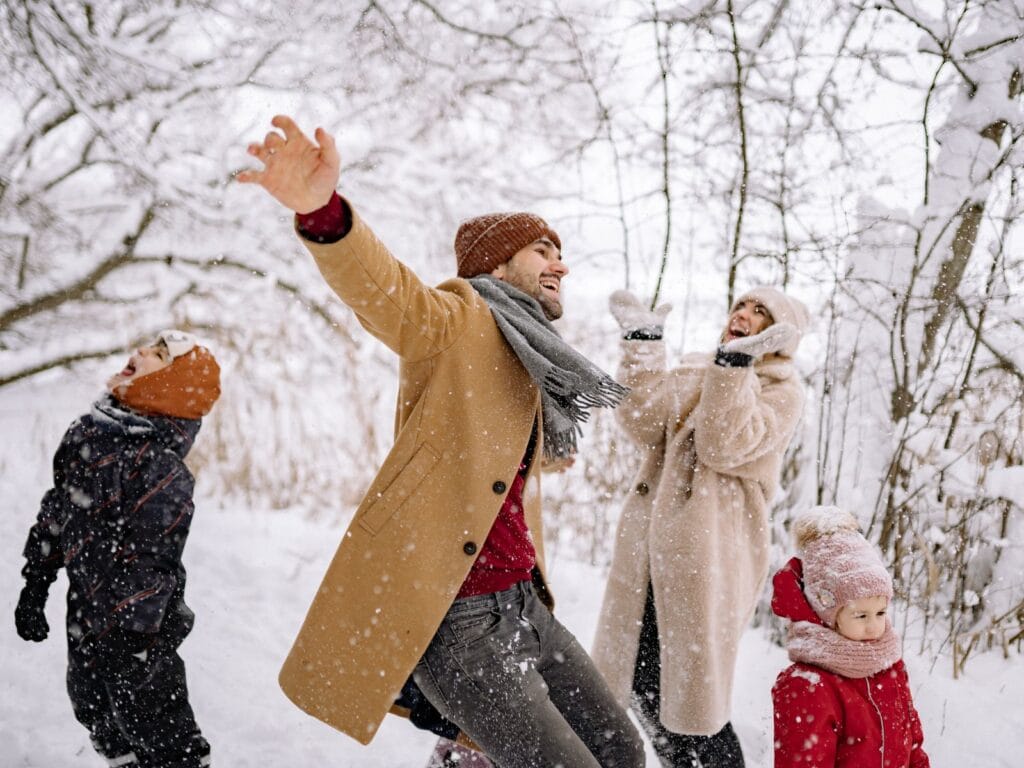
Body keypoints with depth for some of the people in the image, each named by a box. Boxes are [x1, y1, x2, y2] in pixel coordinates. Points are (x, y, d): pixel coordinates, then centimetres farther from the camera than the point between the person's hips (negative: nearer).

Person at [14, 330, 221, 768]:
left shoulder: (162, 471, -24)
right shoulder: (86, 434, 1)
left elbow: (149, 565, -24)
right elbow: (55, 513, 12)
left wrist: (126, 639, -22)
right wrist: (34, 586, 15)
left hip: (136, 633, -8)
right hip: (86, 618, 8)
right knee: (95, 713, 25)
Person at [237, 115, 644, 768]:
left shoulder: (531, 371, 18)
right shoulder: (457, 323, -8)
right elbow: (380, 285, -29)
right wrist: (323, 212, -47)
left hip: (523, 607, 9)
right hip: (454, 621, -9)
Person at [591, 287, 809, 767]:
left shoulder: (781, 391, 2)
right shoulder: (694, 373, 18)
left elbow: (726, 447, -16)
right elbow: (643, 426, 2)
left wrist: (736, 361, -22)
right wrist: (643, 345, -2)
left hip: (708, 552, -6)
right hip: (650, 545, 6)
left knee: (689, 689, -4)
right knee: (642, 683, 9)